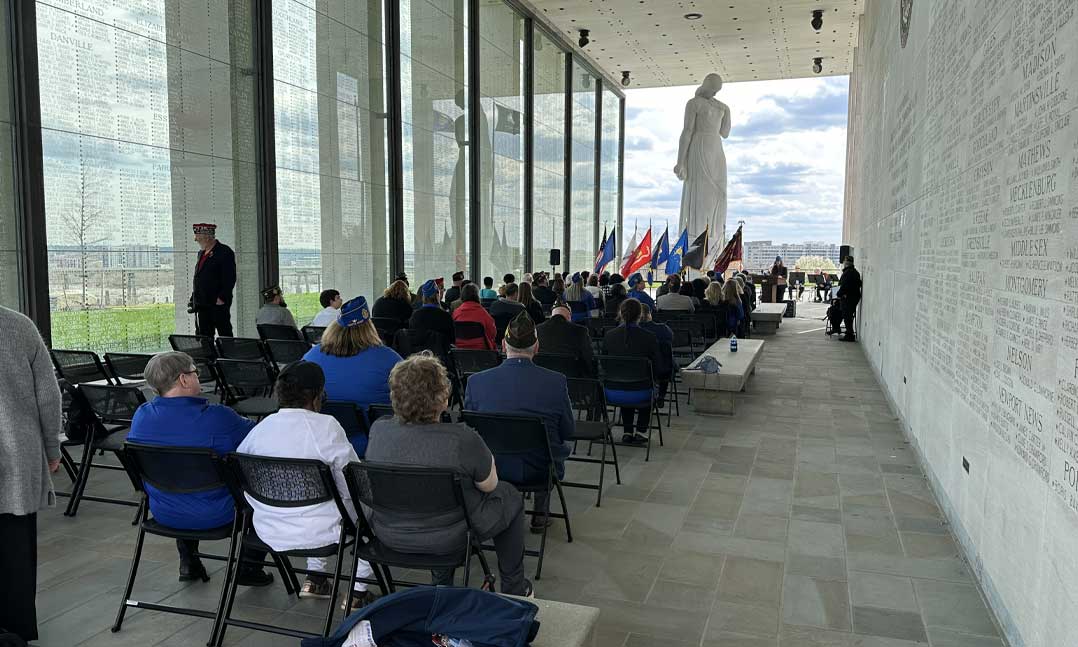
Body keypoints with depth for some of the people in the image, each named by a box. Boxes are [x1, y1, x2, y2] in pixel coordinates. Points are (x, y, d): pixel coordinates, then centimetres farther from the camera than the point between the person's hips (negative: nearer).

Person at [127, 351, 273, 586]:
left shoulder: (141, 415, -8)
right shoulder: (216, 417, -25)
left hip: (162, 514, 6)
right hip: (213, 517, -6)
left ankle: (188, 563, 42)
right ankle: (250, 568, 22)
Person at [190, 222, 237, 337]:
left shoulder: (225, 252, -7)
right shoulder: (202, 253, 18)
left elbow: (230, 279, -14)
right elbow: (197, 278, 21)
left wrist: (222, 298, -20)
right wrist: (193, 301, 13)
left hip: (218, 303, -8)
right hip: (203, 306, 8)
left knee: (225, 335, -3)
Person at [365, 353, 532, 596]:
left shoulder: (378, 429, -12)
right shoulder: (463, 439, -27)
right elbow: (489, 485, -10)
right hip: (449, 539, -5)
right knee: (509, 496, 20)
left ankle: (442, 584, 43)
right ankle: (513, 589, 32)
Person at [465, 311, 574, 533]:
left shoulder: (476, 381, -14)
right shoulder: (556, 382, -17)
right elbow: (568, 432, -4)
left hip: (492, 469, 2)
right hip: (540, 471, -1)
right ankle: (539, 515, 34)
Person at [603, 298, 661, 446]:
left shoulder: (608, 336, -5)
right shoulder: (649, 338, -12)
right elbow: (657, 368, -3)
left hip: (613, 394, 2)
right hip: (640, 396, -2)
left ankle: (627, 432, 34)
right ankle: (641, 432, 31)